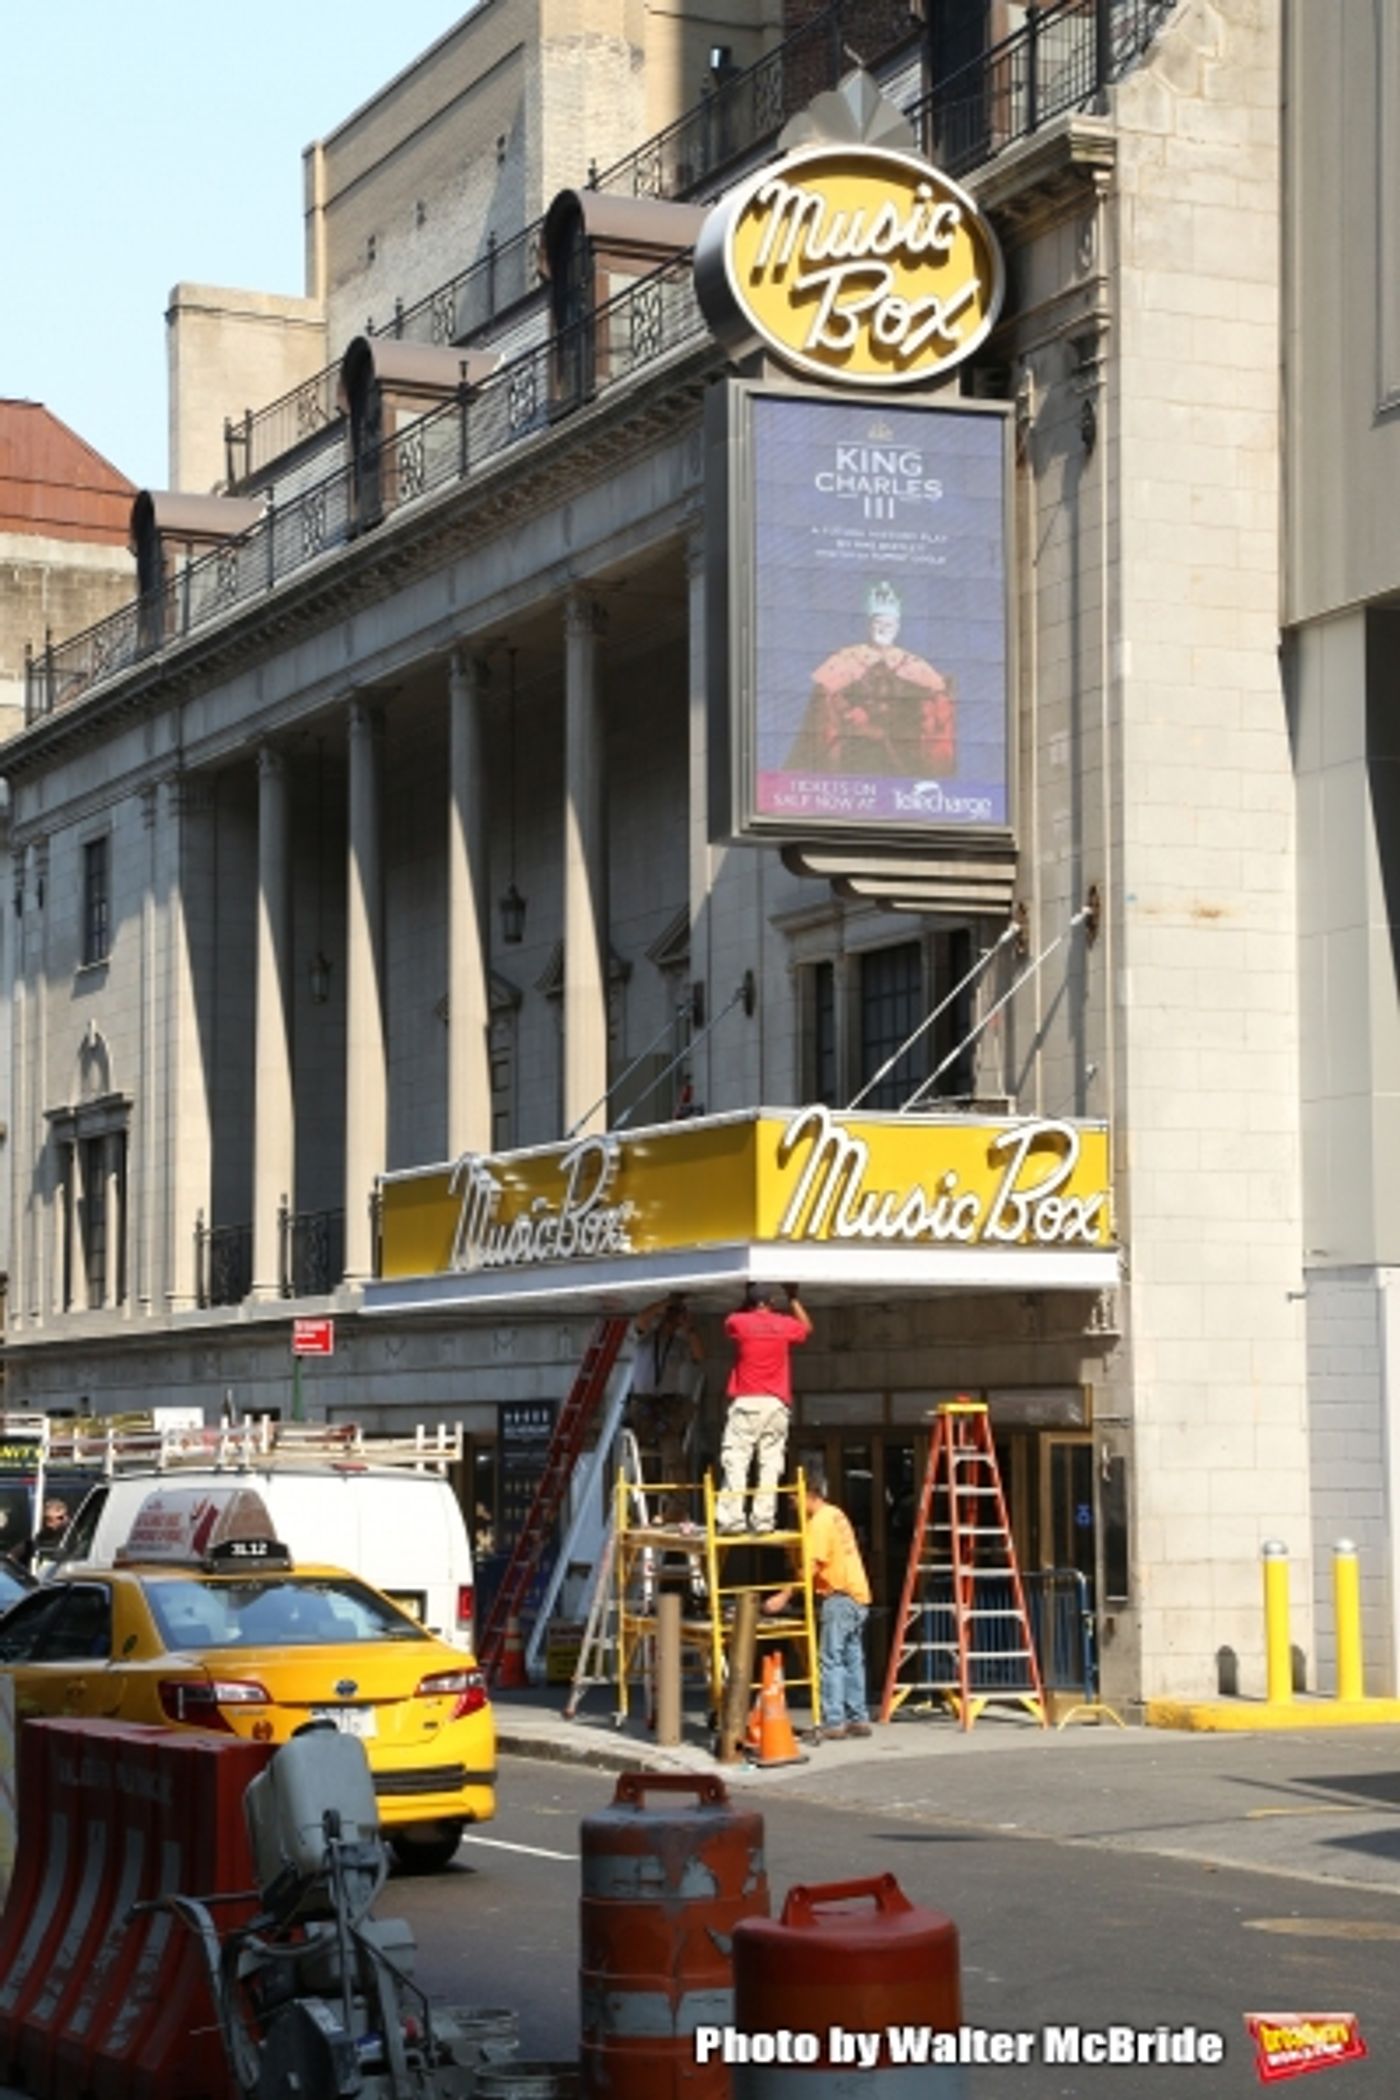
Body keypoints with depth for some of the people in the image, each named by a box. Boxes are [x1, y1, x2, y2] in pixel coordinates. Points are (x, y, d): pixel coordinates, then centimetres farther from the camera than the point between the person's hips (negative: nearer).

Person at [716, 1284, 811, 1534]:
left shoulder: (738, 1323, 2)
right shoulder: (785, 1325, 7)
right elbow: (806, 1327, 30)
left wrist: (747, 1299, 28)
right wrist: (793, 1297, 37)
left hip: (746, 1403, -2)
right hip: (776, 1404, 2)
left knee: (735, 1462, -6)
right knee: (770, 1464, 1)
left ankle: (731, 1517, -15)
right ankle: (763, 1519, -6)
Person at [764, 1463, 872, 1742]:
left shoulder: (820, 1521, -12)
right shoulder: (836, 1515, 17)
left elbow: (812, 1566, -19)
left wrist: (784, 1596, -18)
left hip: (840, 1597, -10)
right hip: (858, 1595, 10)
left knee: (830, 1659, -9)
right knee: (852, 1659, 12)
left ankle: (833, 1723, -11)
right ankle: (857, 1719, 15)